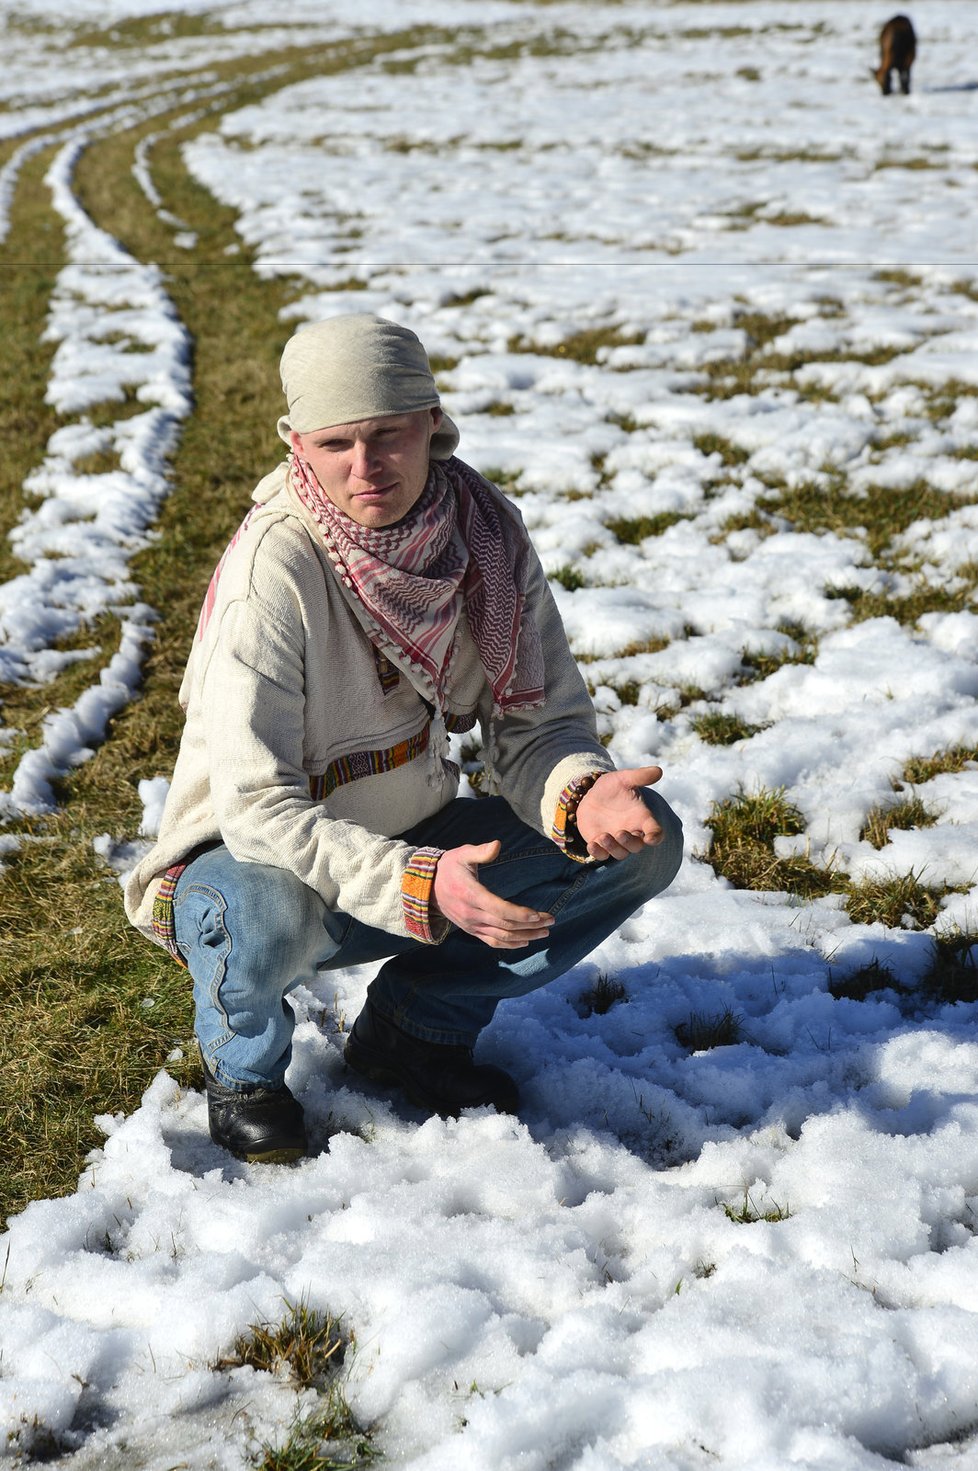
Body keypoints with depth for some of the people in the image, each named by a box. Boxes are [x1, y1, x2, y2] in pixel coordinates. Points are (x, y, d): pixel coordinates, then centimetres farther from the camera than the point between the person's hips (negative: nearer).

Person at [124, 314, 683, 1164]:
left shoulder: (489, 535, -11)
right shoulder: (272, 571, -27)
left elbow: (537, 722, -5)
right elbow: (258, 806, -30)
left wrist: (581, 797, -29)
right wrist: (422, 887, -43)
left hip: (418, 848, 6)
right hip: (251, 855, -5)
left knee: (644, 838, -9)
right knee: (267, 916, -41)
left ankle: (416, 1027, 7)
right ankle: (244, 1061, -2)